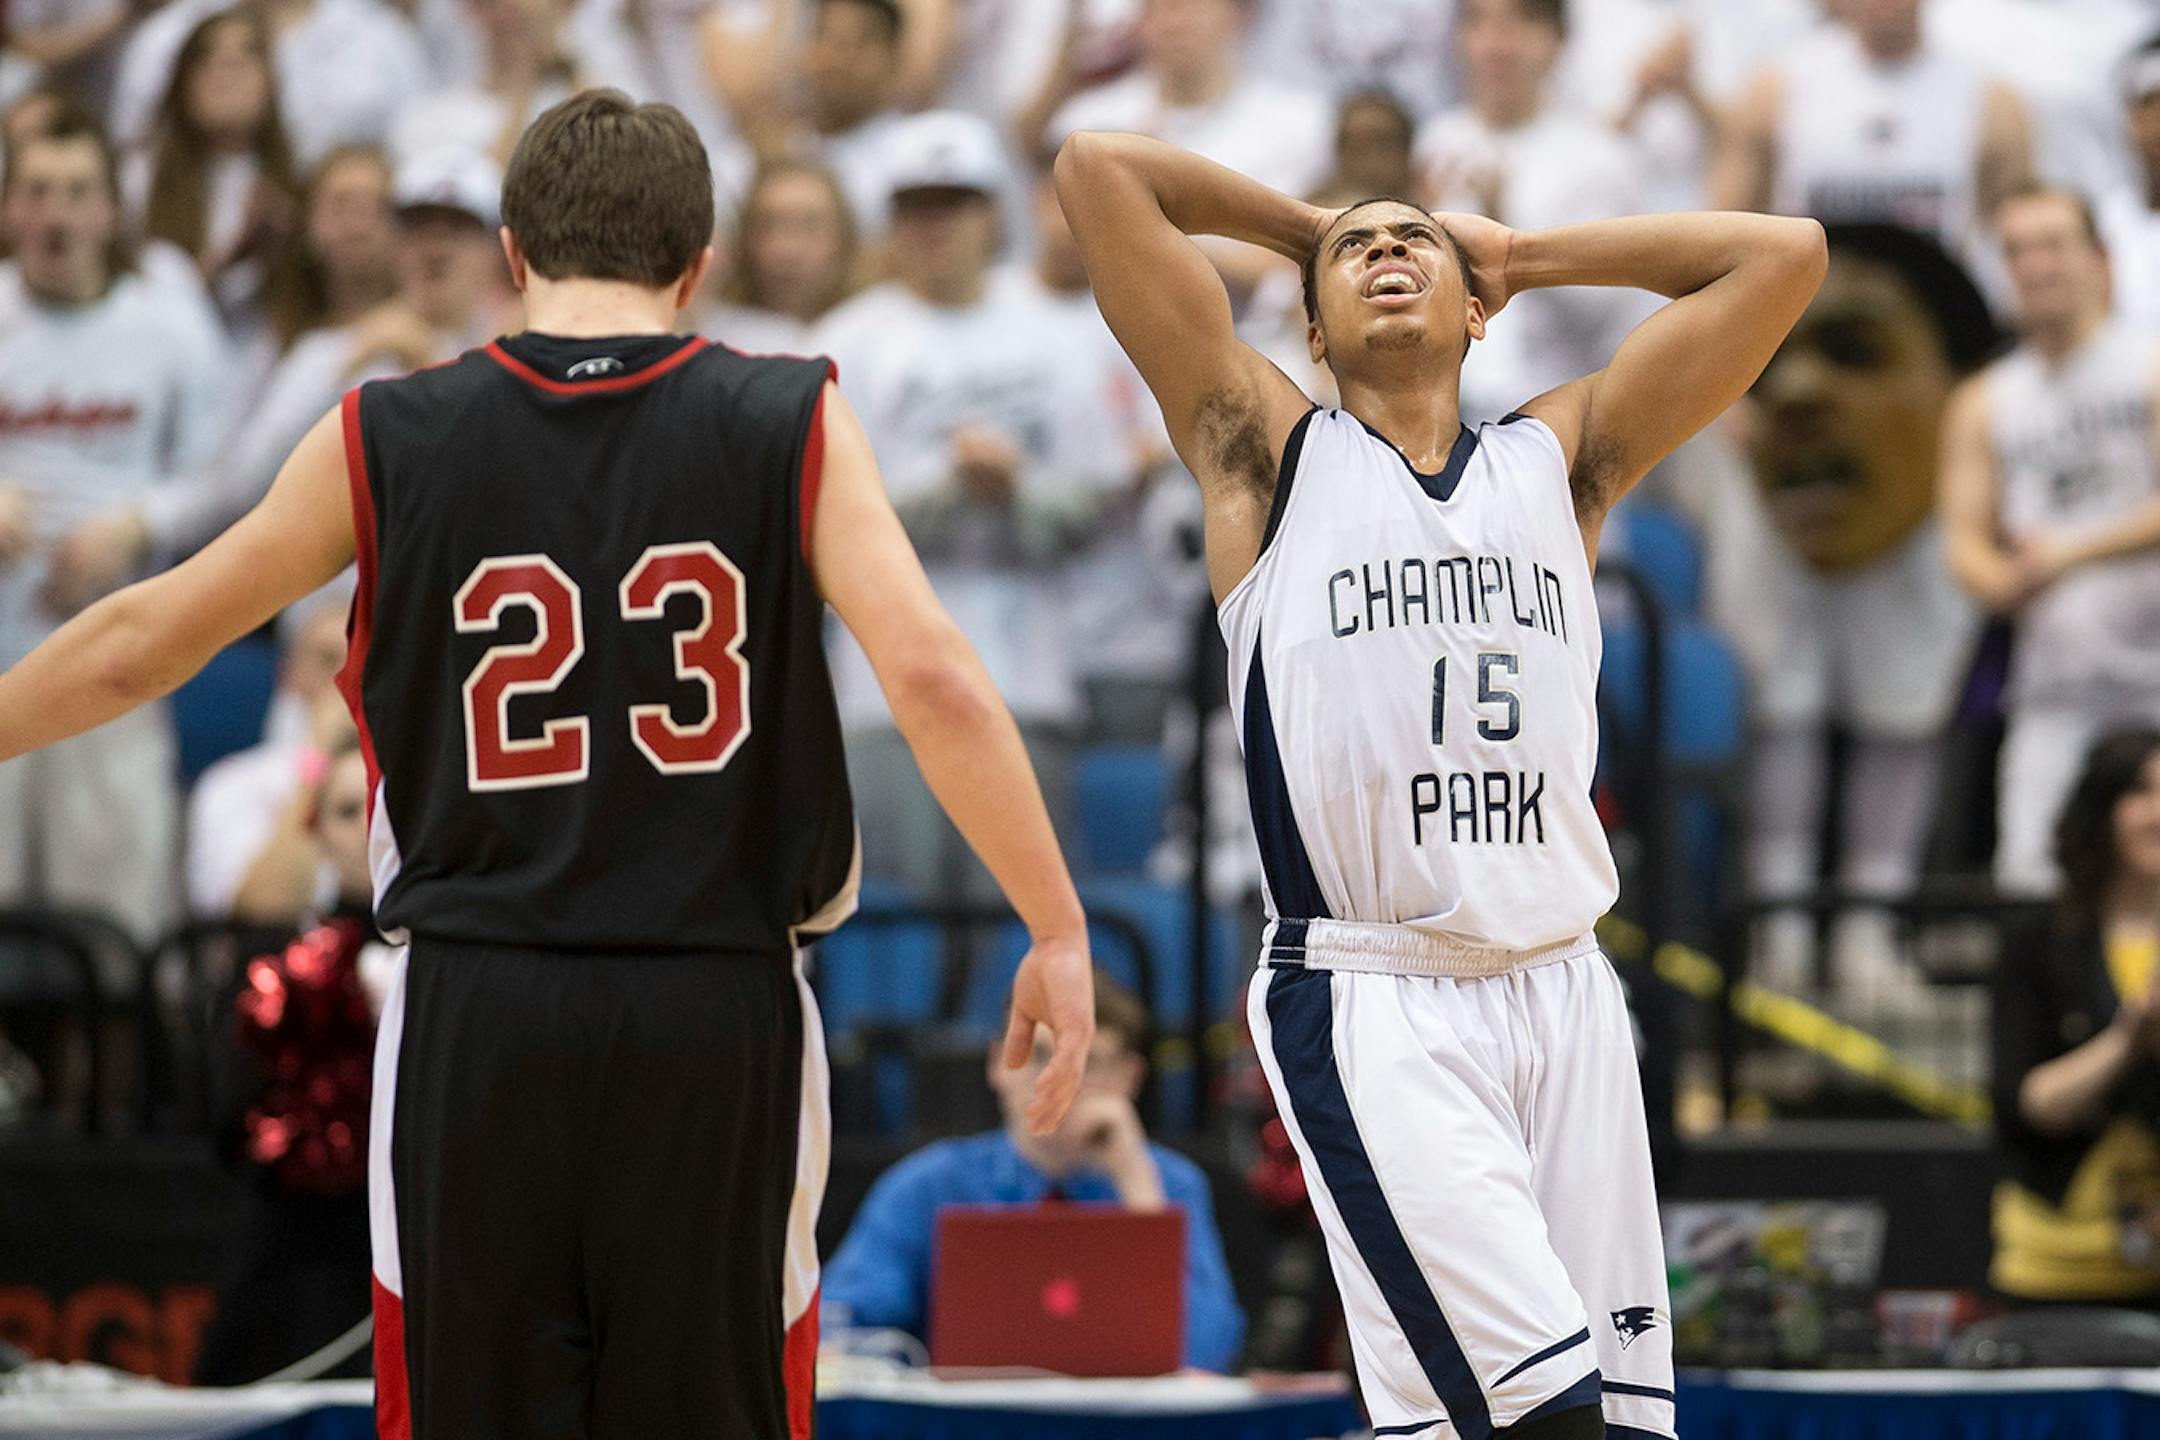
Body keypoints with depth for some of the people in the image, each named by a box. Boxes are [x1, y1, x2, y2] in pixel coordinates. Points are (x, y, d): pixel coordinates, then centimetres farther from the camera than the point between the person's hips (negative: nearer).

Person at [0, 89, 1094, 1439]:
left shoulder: (388, 439, 1)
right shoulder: (793, 425, -1)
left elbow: (135, 646, 10)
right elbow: (932, 676, -12)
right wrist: (1059, 931, -6)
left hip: (477, 1021, 0)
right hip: (719, 1019, 0)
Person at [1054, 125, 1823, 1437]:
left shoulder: (1558, 462, 17)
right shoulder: (1271, 453, 9)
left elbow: (1782, 256, 15)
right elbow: (1102, 171, 3)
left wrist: (1526, 254, 20)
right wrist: (1306, 229, 18)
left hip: (1565, 995, 4)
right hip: (1370, 1003, -4)